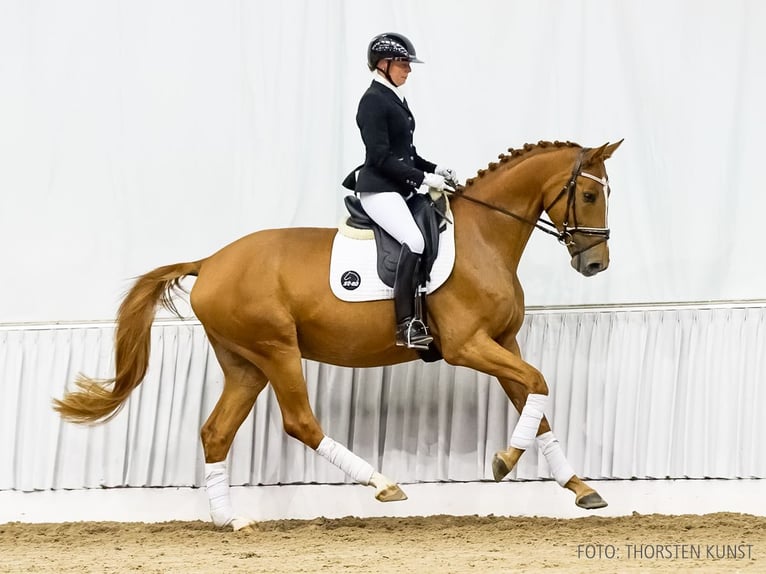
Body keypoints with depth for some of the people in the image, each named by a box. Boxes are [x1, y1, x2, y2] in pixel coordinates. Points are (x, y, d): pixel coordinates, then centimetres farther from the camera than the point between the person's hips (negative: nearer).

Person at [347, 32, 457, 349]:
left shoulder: (396, 100, 17)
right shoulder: (373, 102, -11)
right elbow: (380, 157, -18)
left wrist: (434, 169, 7)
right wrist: (422, 178, -19)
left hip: (400, 189, 10)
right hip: (379, 189, -10)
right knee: (414, 240, -28)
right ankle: (406, 325, -32)